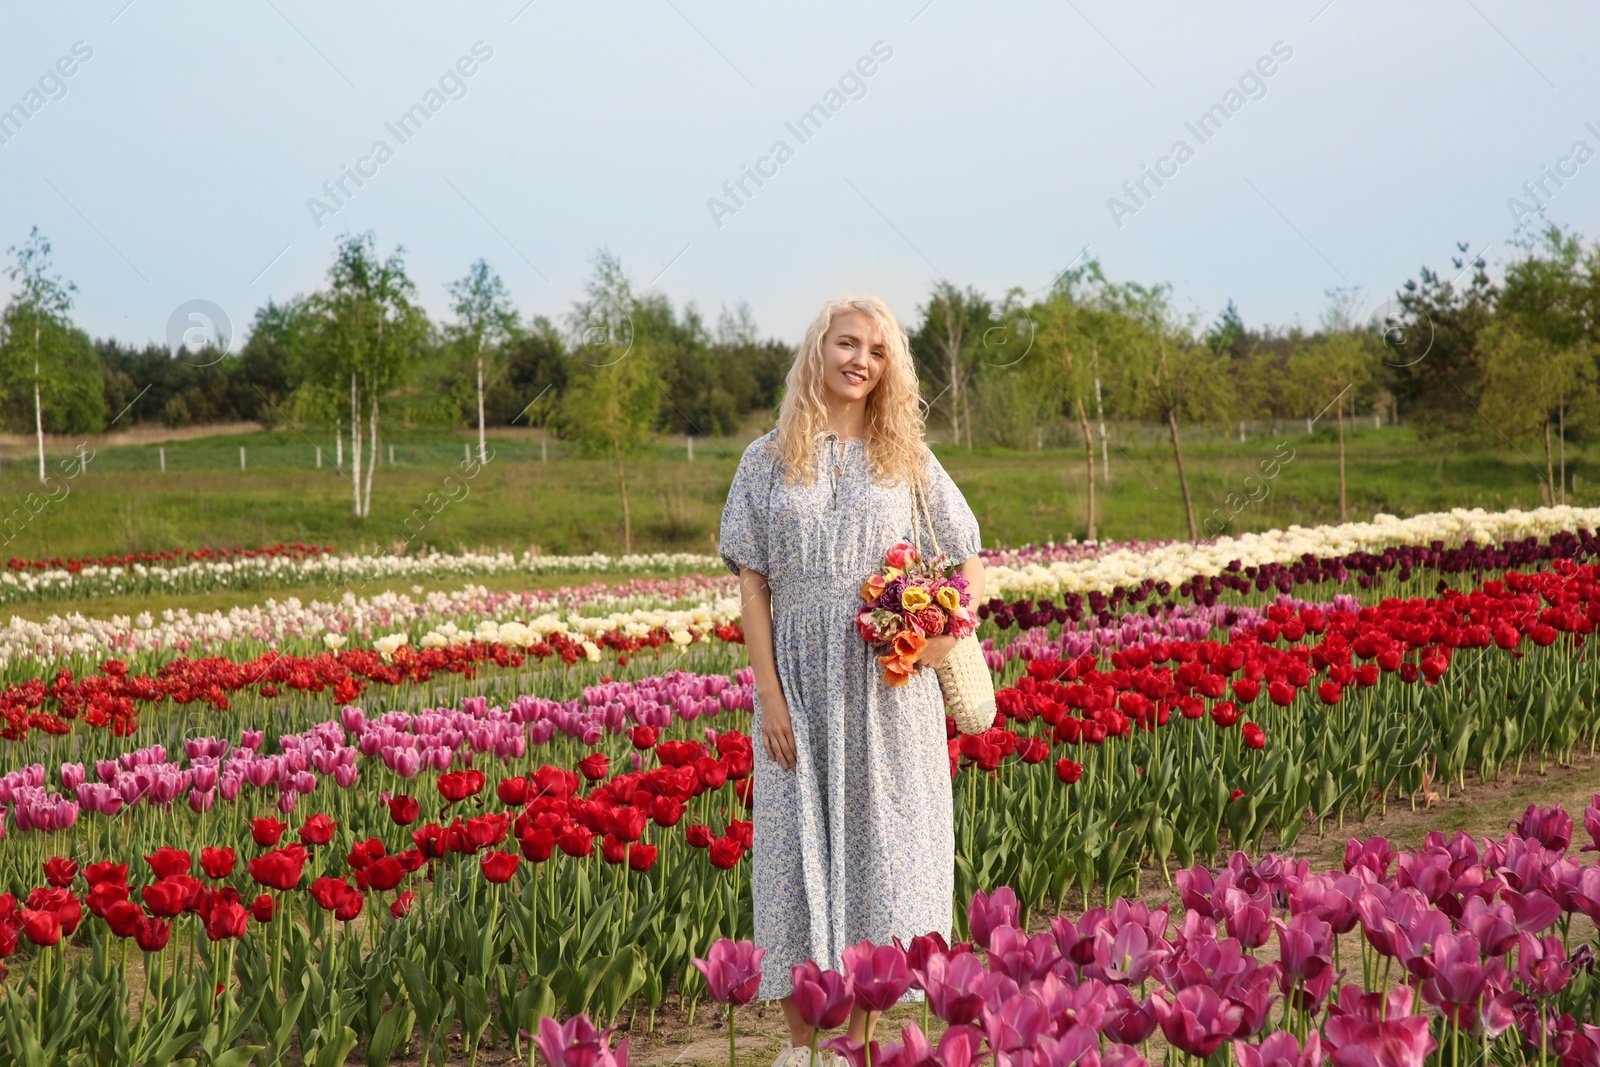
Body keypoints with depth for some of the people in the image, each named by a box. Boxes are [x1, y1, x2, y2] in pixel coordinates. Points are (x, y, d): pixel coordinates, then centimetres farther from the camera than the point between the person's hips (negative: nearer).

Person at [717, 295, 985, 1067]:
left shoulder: (908, 462, 8)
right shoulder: (768, 461, 6)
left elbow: (969, 562, 12)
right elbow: (752, 584, 1)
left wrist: (947, 639, -7)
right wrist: (769, 696, -8)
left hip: (887, 686, 1)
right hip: (800, 683, 0)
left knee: (879, 841, 1)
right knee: (797, 845, 1)